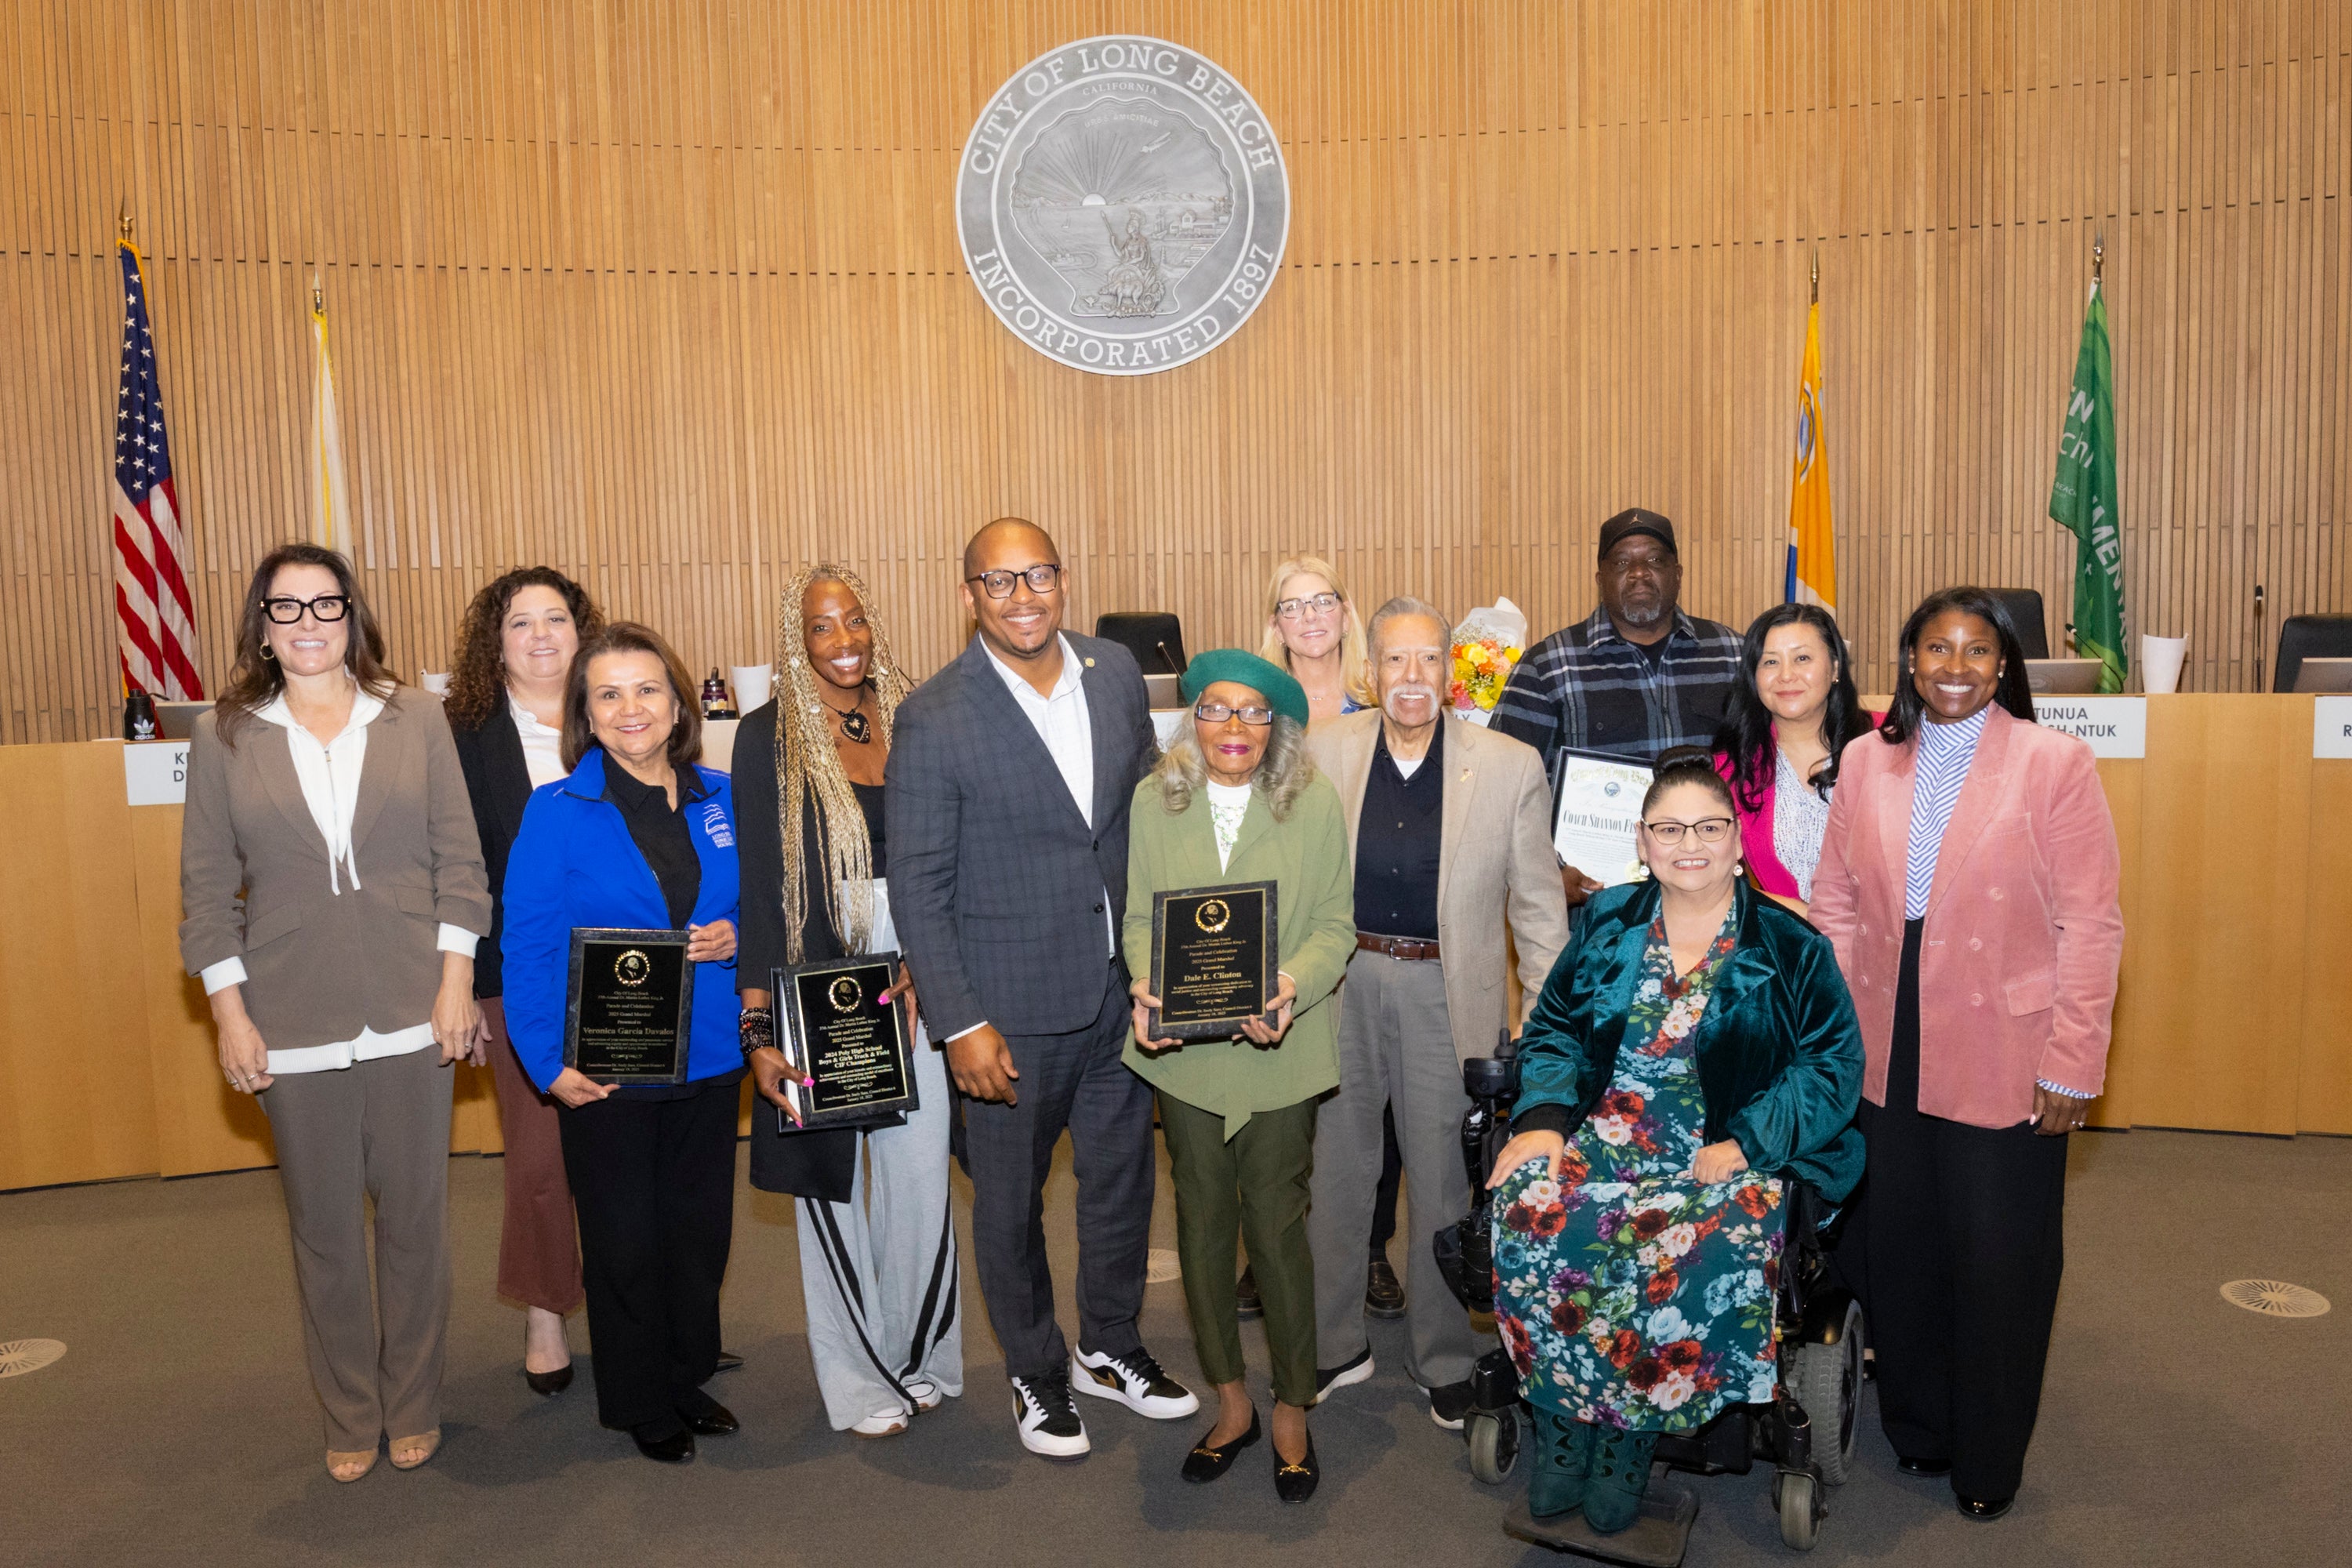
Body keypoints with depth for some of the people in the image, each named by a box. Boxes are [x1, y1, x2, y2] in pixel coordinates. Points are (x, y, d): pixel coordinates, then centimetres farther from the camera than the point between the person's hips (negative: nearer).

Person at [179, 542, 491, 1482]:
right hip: (294, 1028, 0)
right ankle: (349, 1421, 27)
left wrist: (456, 978, -4)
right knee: (324, 1228, 10)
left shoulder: (415, 719, 2)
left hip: (410, 1015, 0)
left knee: (415, 1216, 9)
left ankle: (413, 1409, 27)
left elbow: (457, 857, 2)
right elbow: (207, 884, 4)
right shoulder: (225, 735, 3)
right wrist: (229, 1010, -2)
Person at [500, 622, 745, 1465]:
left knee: (703, 1229, 15)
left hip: (708, 1057, 4)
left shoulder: (720, 800, 3)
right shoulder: (556, 812, -7)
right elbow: (526, 947, -8)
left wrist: (737, 938, -9)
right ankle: (641, 1403, 30)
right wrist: (550, 1063, -14)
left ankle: (688, 1378, 37)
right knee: (626, 1240, 10)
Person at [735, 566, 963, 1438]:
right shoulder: (770, 739, -5)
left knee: (921, 1176, 9)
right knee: (834, 1183, 9)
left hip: (913, 988, 3)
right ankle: (860, 1380, 26)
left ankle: (920, 1357, 31)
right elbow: (757, 885, -8)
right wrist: (759, 1029, -12)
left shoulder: (910, 724, 5)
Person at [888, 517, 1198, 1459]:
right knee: (1010, 1202, 13)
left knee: (1122, 1177, 19)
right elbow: (918, 889, -13)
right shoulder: (934, 719, -15)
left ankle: (1109, 1346, 43)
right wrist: (960, 1023, -16)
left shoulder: (1117, 673, -1)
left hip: (1120, 987, 5)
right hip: (1012, 1009, -4)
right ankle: (1035, 1373, 37)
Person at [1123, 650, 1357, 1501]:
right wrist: (1147, 988, -15)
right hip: (1185, 1047, 2)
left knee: (1276, 1222, 2)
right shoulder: (1154, 801, 2)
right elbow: (1140, 918, 4)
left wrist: (1292, 986, -21)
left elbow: (1333, 926, -3)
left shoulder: (1315, 803, -3)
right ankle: (1230, 1401, 30)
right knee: (1202, 1218, 11)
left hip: (1277, 1047, -2)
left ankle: (1292, 1408, 23)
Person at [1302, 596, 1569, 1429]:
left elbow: (1538, 905, 0)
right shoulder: (1324, 750, -1)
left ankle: (1444, 1362, 30)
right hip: (1341, 985, 2)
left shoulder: (1510, 767, -5)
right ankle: (1332, 1346, 33)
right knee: (1333, 1173, 13)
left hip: (1446, 993, -1)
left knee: (1443, 1186, 10)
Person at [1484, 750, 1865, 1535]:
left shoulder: (1789, 946, 3)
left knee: (1709, 1256, -33)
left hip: (1727, 1154, -2)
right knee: (1532, 1213, -28)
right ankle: (1565, 1426, -10)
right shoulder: (1606, 924, 12)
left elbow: (1834, 1064, -2)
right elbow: (1552, 1031, 13)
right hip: (1603, 1137, 2)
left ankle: (1629, 1432, -9)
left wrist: (1746, 1143, -14)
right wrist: (1543, 1118, -6)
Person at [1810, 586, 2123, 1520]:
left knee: (1998, 1266, 9)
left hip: (2004, 1064, -3)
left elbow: (2090, 926, -8)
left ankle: (1989, 1461, 30)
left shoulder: (2053, 764, -5)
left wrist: (2071, 1067, -11)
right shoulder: (1866, 763, 6)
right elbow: (1835, 907, 7)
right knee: (1899, 1250, 13)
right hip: (1886, 1058, 3)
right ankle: (1917, 1427, 34)